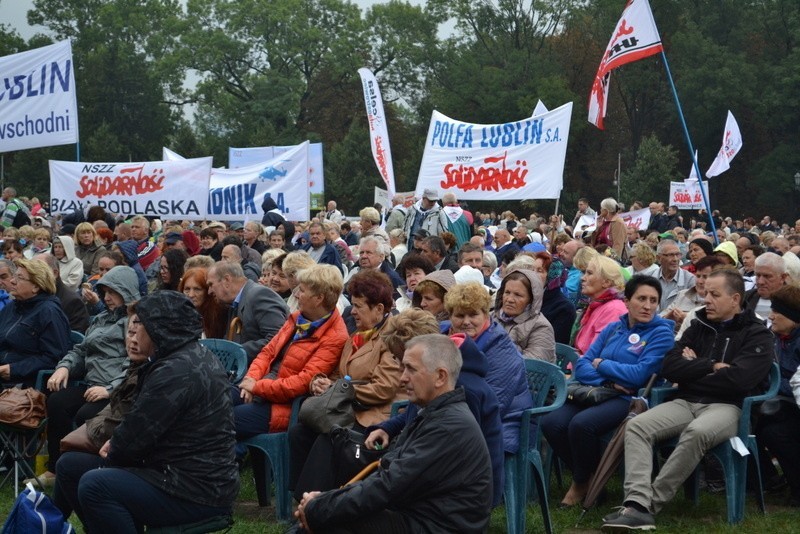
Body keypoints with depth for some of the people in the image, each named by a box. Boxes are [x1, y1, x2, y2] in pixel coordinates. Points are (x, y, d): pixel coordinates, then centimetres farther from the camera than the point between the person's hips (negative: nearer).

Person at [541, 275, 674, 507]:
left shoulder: (661, 332, 0)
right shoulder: (613, 328, 17)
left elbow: (640, 374, -12)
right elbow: (582, 365, 10)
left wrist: (602, 364, 0)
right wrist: (607, 381, -11)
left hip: (630, 399, -6)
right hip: (597, 393, 6)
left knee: (581, 424, -33)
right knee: (551, 423, -22)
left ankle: (581, 483, -5)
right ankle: (583, 473, 2)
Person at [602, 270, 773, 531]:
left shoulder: (757, 335, 3)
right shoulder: (699, 326, 17)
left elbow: (738, 379, -14)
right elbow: (670, 367, 6)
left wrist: (694, 369, -1)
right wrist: (712, 366, -5)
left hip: (726, 406, -5)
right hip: (686, 402, 5)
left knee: (696, 432, -38)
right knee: (636, 426, -21)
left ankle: (650, 504, -31)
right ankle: (636, 504, -36)